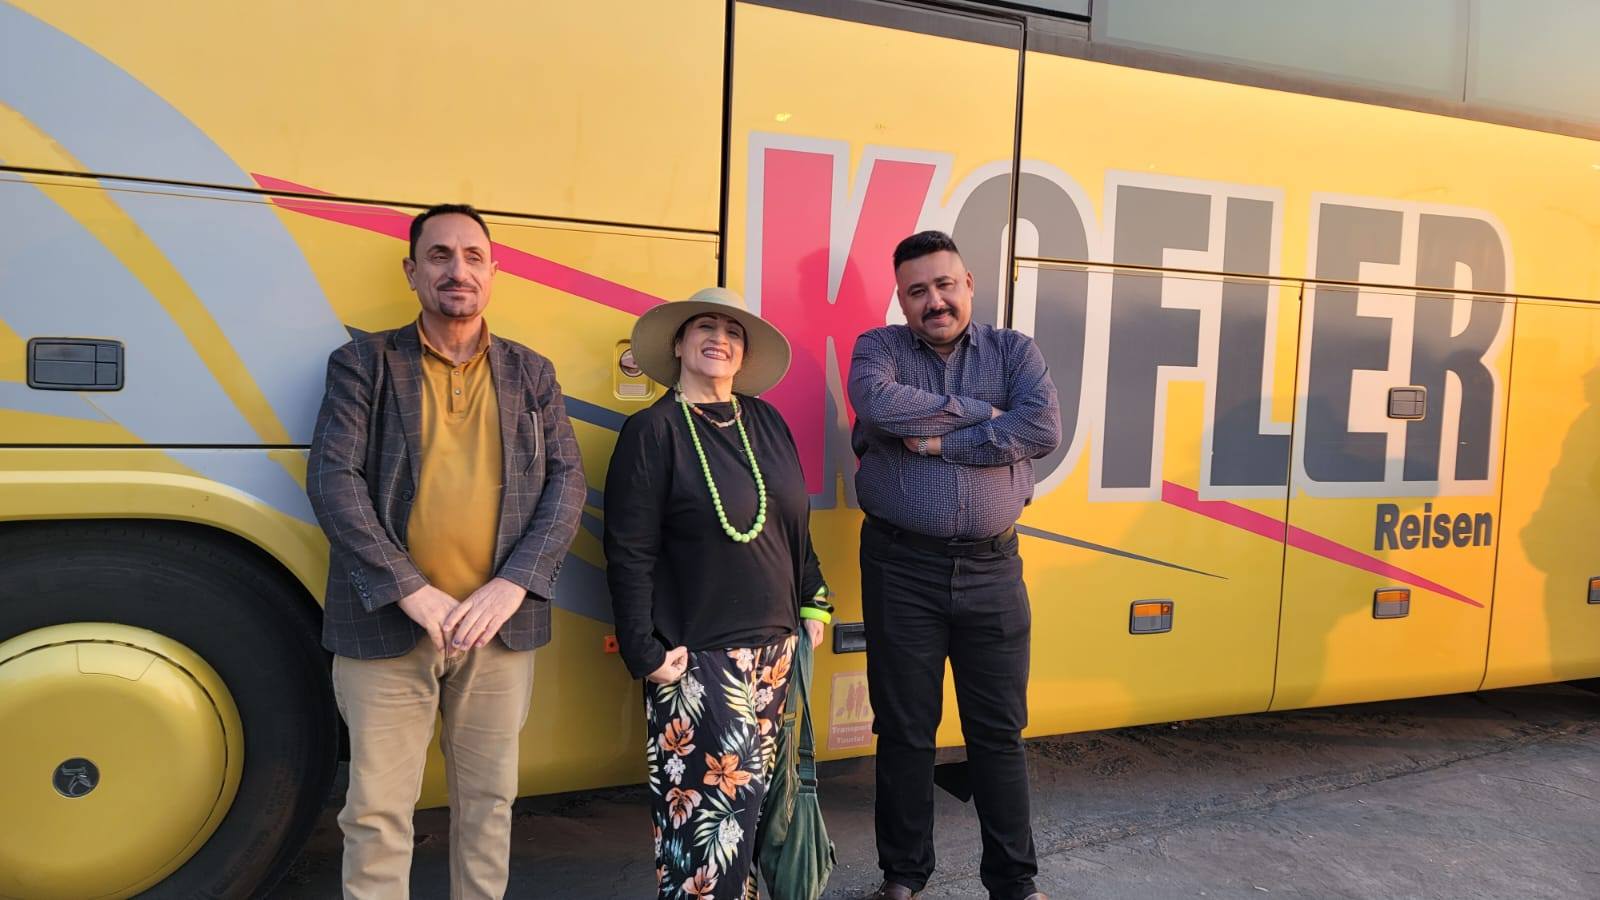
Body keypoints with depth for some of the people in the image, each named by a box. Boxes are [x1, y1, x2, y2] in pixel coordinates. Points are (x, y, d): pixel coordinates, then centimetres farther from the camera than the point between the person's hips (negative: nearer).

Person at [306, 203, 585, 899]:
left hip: (499, 627, 2)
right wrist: (412, 592, -16)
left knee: (488, 802, 14)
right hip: (387, 628, -2)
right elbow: (332, 478, -7)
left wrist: (509, 587, -12)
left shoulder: (531, 374, 9)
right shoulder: (364, 364, 3)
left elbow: (566, 482, 2)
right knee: (376, 813, 5)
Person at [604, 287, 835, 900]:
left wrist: (813, 604, 12)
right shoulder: (652, 430, -8)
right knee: (712, 804, -2)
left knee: (753, 797, 14)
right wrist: (646, 654, -14)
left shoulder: (766, 422, 9)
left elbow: (796, 526, 15)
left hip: (776, 647, 6)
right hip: (699, 658, -5)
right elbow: (629, 555, -11)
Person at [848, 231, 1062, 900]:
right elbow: (880, 404, -20)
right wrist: (976, 412, -13)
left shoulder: (1014, 351, 5)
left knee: (999, 731, 10)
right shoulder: (878, 348, 3)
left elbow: (1044, 430, -12)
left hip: (991, 568, 1)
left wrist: (938, 441, -14)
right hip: (901, 567, -1)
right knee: (904, 730, 10)